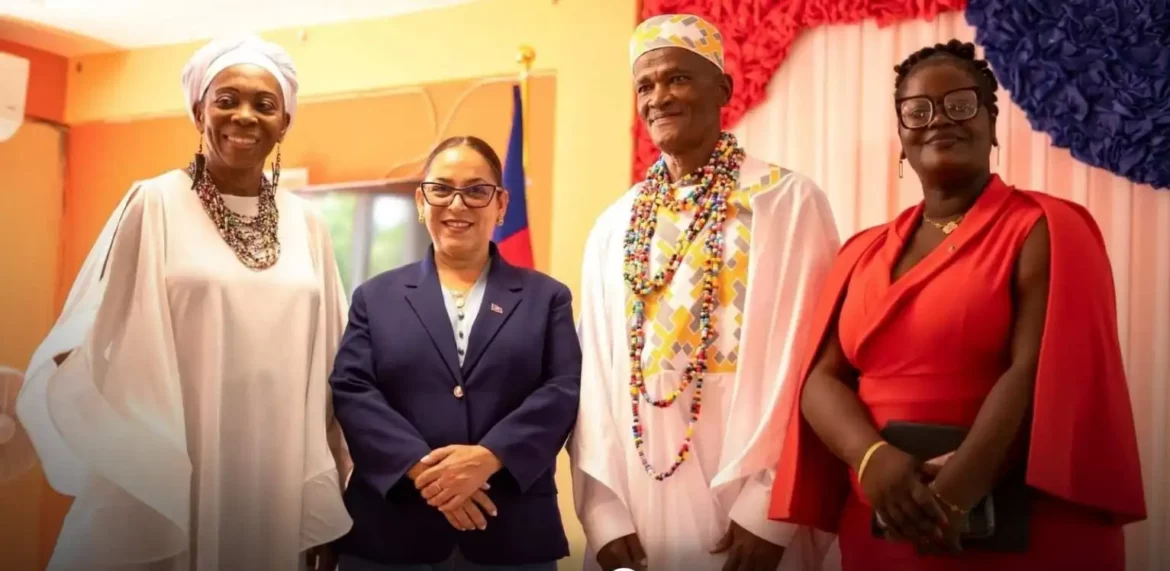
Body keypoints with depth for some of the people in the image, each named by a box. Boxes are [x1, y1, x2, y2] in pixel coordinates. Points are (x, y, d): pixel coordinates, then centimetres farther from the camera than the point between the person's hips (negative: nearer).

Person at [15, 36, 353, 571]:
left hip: (279, 492, 3)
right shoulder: (154, 205, -2)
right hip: (166, 489, -3)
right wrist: (65, 379, -23)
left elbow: (327, 366, 9)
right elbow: (101, 342, -3)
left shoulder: (306, 226, 7)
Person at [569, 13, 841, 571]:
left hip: (742, 510, -3)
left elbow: (806, 364, -9)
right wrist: (602, 510, -2)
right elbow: (593, 371, 4)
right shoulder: (614, 226, 7)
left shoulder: (790, 202, -5)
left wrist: (769, 508, -13)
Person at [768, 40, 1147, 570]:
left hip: (1018, 529, -4)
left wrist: (952, 496, -23)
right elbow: (822, 377, 2)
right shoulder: (864, 251, 10)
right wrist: (871, 457, -17)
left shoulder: (1046, 229, -3)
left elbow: (1040, 372, -15)